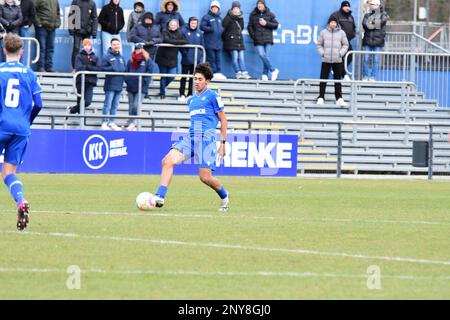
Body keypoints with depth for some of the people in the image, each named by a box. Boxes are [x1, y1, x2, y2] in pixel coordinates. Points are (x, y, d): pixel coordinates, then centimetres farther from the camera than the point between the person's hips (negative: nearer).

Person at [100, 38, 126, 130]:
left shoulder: (121, 57, 15)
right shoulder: (107, 57, -5)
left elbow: (124, 68, 24)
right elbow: (103, 68, -10)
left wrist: (123, 71, 3)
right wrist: (112, 68, -19)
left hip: (119, 85, 7)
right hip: (110, 85, -7)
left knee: (115, 105, 11)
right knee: (108, 105, -6)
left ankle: (111, 122, 18)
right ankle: (105, 122, -3)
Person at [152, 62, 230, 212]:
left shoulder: (212, 96, 1)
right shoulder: (191, 100, 20)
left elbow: (223, 120, 2)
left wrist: (223, 143, -2)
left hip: (206, 139, -6)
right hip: (190, 138, 6)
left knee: (205, 177, -9)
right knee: (168, 160, -17)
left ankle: (224, 196, 21)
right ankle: (160, 197, -22)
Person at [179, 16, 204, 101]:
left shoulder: (199, 33, 7)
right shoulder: (184, 31, -5)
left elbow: (202, 45, 12)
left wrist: (200, 55, 0)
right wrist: (184, 52, -13)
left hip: (196, 59, 4)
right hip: (186, 59, -4)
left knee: (193, 77, 8)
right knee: (184, 76, 0)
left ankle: (190, 94, 15)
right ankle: (182, 94, 4)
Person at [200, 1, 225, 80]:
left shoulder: (219, 18, 19)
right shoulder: (207, 17, 0)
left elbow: (222, 27, 28)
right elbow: (202, 26, -7)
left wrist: (222, 30, 4)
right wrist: (210, 29, -19)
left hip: (218, 43, 6)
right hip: (210, 43, -5)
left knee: (218, 58, 3)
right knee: (211, 58, -4)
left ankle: (218, 72, 4)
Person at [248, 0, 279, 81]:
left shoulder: (270, 14, 7)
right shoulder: (253, 15, 10)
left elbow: (276, 25, 6)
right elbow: (250, 26, 12)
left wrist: (266, 23, -8)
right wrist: (253, 36, -1)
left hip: (268, 40, -1)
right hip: (258, 41, 1)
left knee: (266, 56, -5)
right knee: (262, 55, -16)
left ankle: (265, 74, 2)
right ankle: (273, 70, -5)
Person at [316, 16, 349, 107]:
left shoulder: (341, 33, 4)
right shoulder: (323, 32, 4)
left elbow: (345, 45, 9)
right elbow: (319, 44, 10)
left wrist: (341, 53, -4)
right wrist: (322, 53, -4)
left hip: (337, 60, 0)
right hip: (326, 60, 0)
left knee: (338, 79, 2)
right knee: (323, 79, -1)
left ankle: (339, 99, 3)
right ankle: (321, 98, 4)